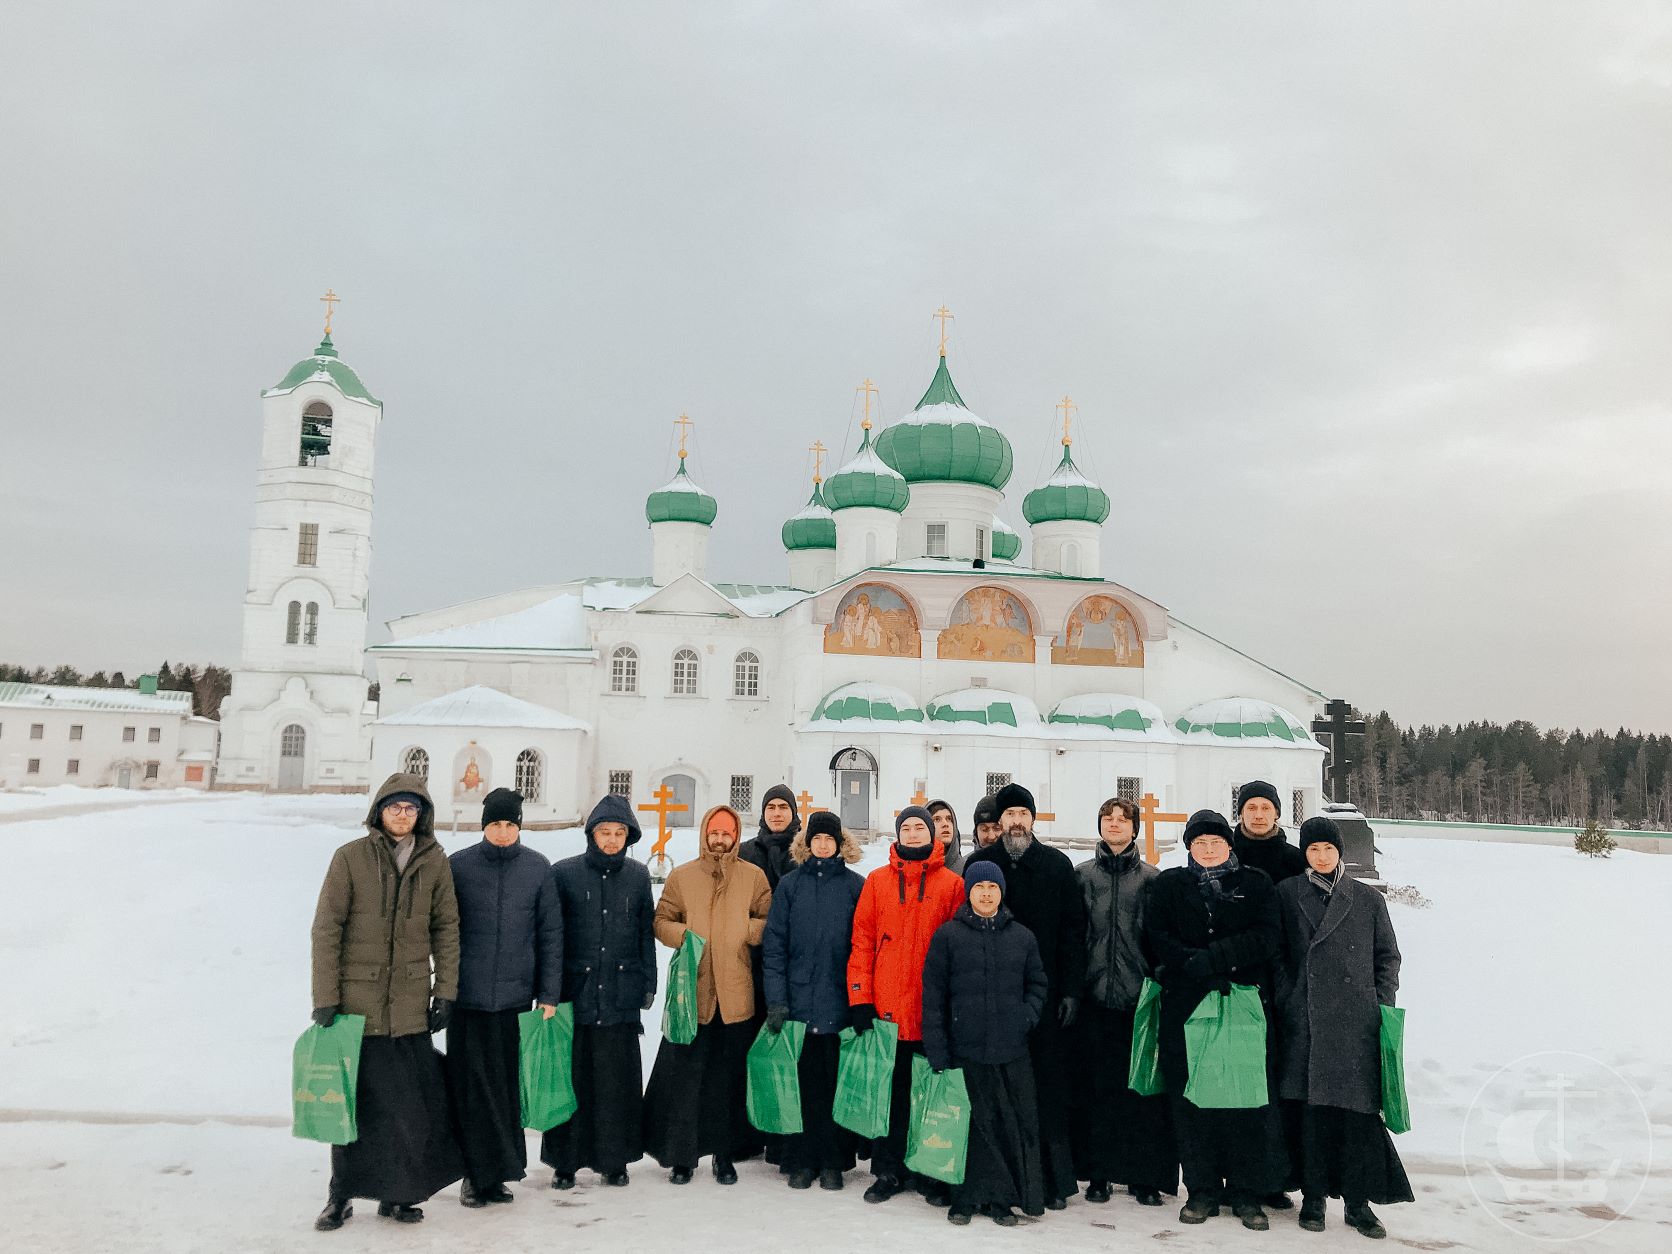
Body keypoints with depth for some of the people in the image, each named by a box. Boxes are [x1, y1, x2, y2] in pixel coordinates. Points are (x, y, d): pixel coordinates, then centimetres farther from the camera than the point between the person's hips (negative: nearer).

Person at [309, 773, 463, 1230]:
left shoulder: (435, 862, 3)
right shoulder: (350, 857, -4)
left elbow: (446, 929, 7)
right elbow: (326, 928, -5)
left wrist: (445, 991, 3)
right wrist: (325, 998, -8)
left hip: (410, 1005, 2)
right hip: (357, 1001, -2)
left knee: (411, 1106, 3)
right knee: (352, 1100, 8)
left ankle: (398, 1193, 19)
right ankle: (341, 1194, 23)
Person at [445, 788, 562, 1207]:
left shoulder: (538, 867, 3)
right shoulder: (459, 865, 0)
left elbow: (551, 933, 4)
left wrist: (549, 995, 1)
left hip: (516, 998, 1)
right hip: (467, 997, -1)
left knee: (509, 1088, 7)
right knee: (470, 1089, 2)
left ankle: (498, 1172, 19)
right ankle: (474, 1173, 13)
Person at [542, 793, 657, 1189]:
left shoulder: (638, 875, 8)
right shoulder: (564, 873, 0)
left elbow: (646, 933, 12)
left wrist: (647, 984, 9)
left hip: (621, 996, 2)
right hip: (575, 993, -2)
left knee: (618, 1080, 4)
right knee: (572, 1078, 3)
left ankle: (615, 1158, 17)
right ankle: (565, 1160, 15)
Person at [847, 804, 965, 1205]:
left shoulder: (951, 883, 2)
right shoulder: (877, 881, 5)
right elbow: (862, 941, 3)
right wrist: (861, 1000, -2)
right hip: (886, 1010, 1)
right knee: (889, 1093, 10)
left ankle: (934, 1173, 23)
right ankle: (888, 1171, 23)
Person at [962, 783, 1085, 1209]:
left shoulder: (1058, 865, 5)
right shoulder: (979, 863, 6)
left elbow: (1073, 931, 3)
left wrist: (1071, 989, -3)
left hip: (1046, 994, 0)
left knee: (1049, 1084, 2)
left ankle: (1055, 1179, 11)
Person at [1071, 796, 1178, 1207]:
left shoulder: (1152, 878, 7)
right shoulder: (1081, 875, 8)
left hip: (1139, 998, -1)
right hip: (1094, 997, 1)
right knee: (1095, 1086, 4)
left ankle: (1144, 1175, 11)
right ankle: (1098, 1172, 15)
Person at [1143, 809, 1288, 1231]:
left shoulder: (1256, 884, 11)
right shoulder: (1169, 885, 11)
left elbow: (1267, 936, -4)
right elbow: (1158, 938, -1)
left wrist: (1213, 957, -14)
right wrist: (1200, 967, -15)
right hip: (1185, 1007, 0)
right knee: (1192, 1098, 1)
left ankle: (1246, 1193, 10)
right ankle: (1202, 1190, 12)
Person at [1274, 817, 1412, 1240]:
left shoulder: (1369, 900, 9)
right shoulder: (1287, 894, 7)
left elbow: (1388, 956, 12)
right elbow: (1277, 955, 7)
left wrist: (1384, 1006, 4)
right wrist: (1285, 1000, -1)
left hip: (1357, 1019, 1)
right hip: (1305, 1019, 0)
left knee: (1359, 1109, -2)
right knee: (1311, 1108, 1)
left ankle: (1358, 1200, 8)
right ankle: (1314, 1196, 12)